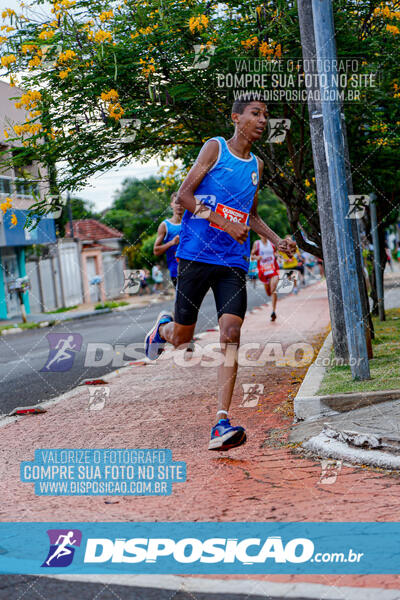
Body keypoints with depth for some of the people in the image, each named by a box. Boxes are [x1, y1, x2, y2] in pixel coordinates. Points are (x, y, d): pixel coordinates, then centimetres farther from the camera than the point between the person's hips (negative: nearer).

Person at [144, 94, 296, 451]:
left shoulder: (257, 166, 17)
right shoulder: (214, 148, 0)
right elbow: (183, 195, -7)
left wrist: (276, 240, 12)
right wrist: (224, 222, -18)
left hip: (233, 263, 4)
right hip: (196, 255, -4)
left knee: (231, 334, -14)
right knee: (181, 338, 5)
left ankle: (222, 423, -19)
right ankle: (162, 327, 44)